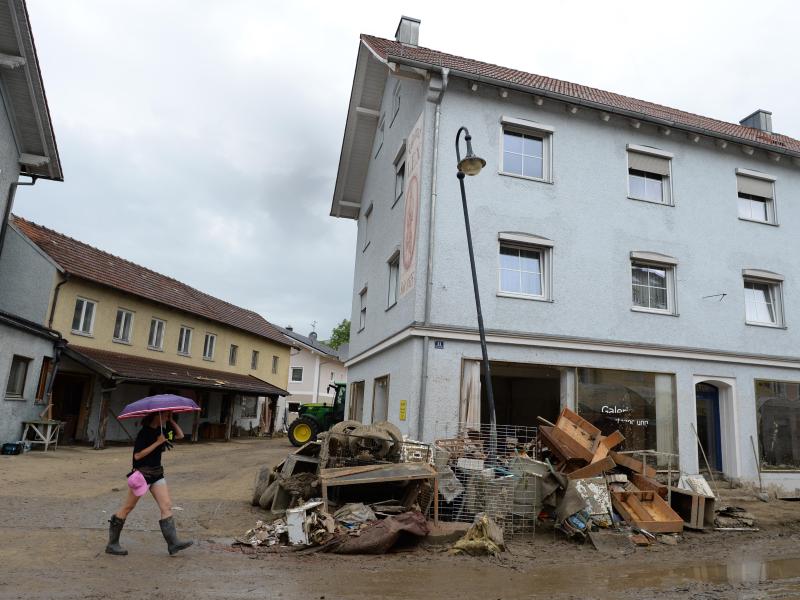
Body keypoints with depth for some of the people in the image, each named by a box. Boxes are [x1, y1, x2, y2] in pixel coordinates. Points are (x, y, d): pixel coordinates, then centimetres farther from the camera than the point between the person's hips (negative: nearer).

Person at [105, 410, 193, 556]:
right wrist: (158, 442, -23)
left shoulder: (162, 430, 7)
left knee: (166, 506, -3)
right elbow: (137, 455, -21)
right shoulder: (144, 432, -15)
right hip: (141, 473, -7)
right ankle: (112, 544, 21)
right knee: (127, 507, 5)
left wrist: (171, 420, 6)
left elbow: (180, 435, 17)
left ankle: (173, 543, -6)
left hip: (157, 474, 7)